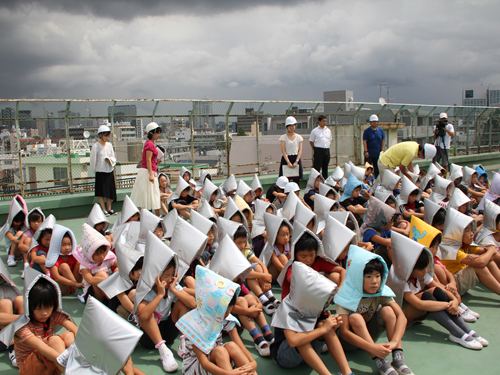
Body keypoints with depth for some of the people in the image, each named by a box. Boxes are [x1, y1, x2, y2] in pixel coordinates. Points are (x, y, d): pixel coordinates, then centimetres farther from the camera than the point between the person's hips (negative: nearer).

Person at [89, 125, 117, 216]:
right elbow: (93, 160, -2)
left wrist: (110, 160, -10)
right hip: (100, 172, -5)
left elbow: (114, 158, 11)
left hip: (110, 171, 5)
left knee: (110, 190, 7)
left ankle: (109, 209, 15)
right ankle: (103, 210, 5)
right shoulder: (96, 146, -7)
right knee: (101, 191, -1)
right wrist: (95, 170, 0)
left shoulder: (109, 145, 7)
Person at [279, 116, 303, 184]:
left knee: (296, 181, 2)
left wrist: (296, 162, -12)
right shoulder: (283, 137, 2)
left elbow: (300, 150, 1)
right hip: (286, 159, -2)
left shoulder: (299, 137, 8)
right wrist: (288, 162, -16)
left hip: (296, 159, 2)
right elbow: (283, 151, -6)